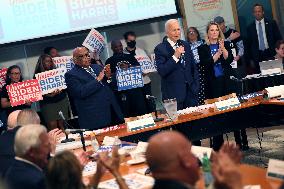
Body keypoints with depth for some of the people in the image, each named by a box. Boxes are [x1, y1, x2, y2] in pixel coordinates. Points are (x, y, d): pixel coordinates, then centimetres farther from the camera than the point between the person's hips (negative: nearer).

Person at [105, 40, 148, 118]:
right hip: (121, 92, -2)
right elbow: (108, 76, -1)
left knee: (141, 111, 1)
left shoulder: (130, 57, 14)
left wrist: (128, 67, -13)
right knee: (126, 115, -2)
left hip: (135, 89, 3)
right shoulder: (109, 61, 7)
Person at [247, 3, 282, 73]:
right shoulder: (250, 27, 7)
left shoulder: (272, 23, 4)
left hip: (271, 53, -1)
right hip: (257, 56, 1)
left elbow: (278, 38, 5)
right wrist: (251, 57, 4)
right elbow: (249, 43, 10)